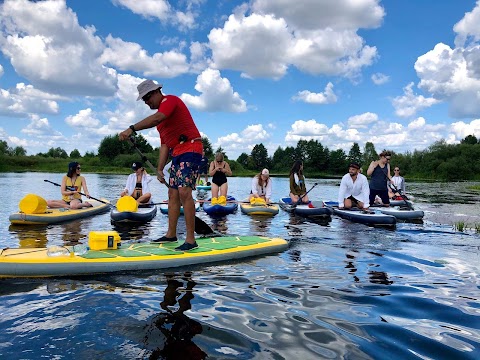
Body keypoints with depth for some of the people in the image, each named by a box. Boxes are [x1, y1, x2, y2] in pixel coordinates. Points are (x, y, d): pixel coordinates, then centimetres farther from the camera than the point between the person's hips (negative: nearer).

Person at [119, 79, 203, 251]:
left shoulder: (170, 100, -6)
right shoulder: (161, 115, 21)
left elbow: (156, 118, -27)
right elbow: (164, 144, 18)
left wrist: (132, 129, -33)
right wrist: (159, 169, 11)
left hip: (190, 148, -10)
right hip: (177, 153, 10)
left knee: (184, 192, -18)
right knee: (173, 193, 11)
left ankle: (190, 239, -16)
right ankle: (171, 234, 20)